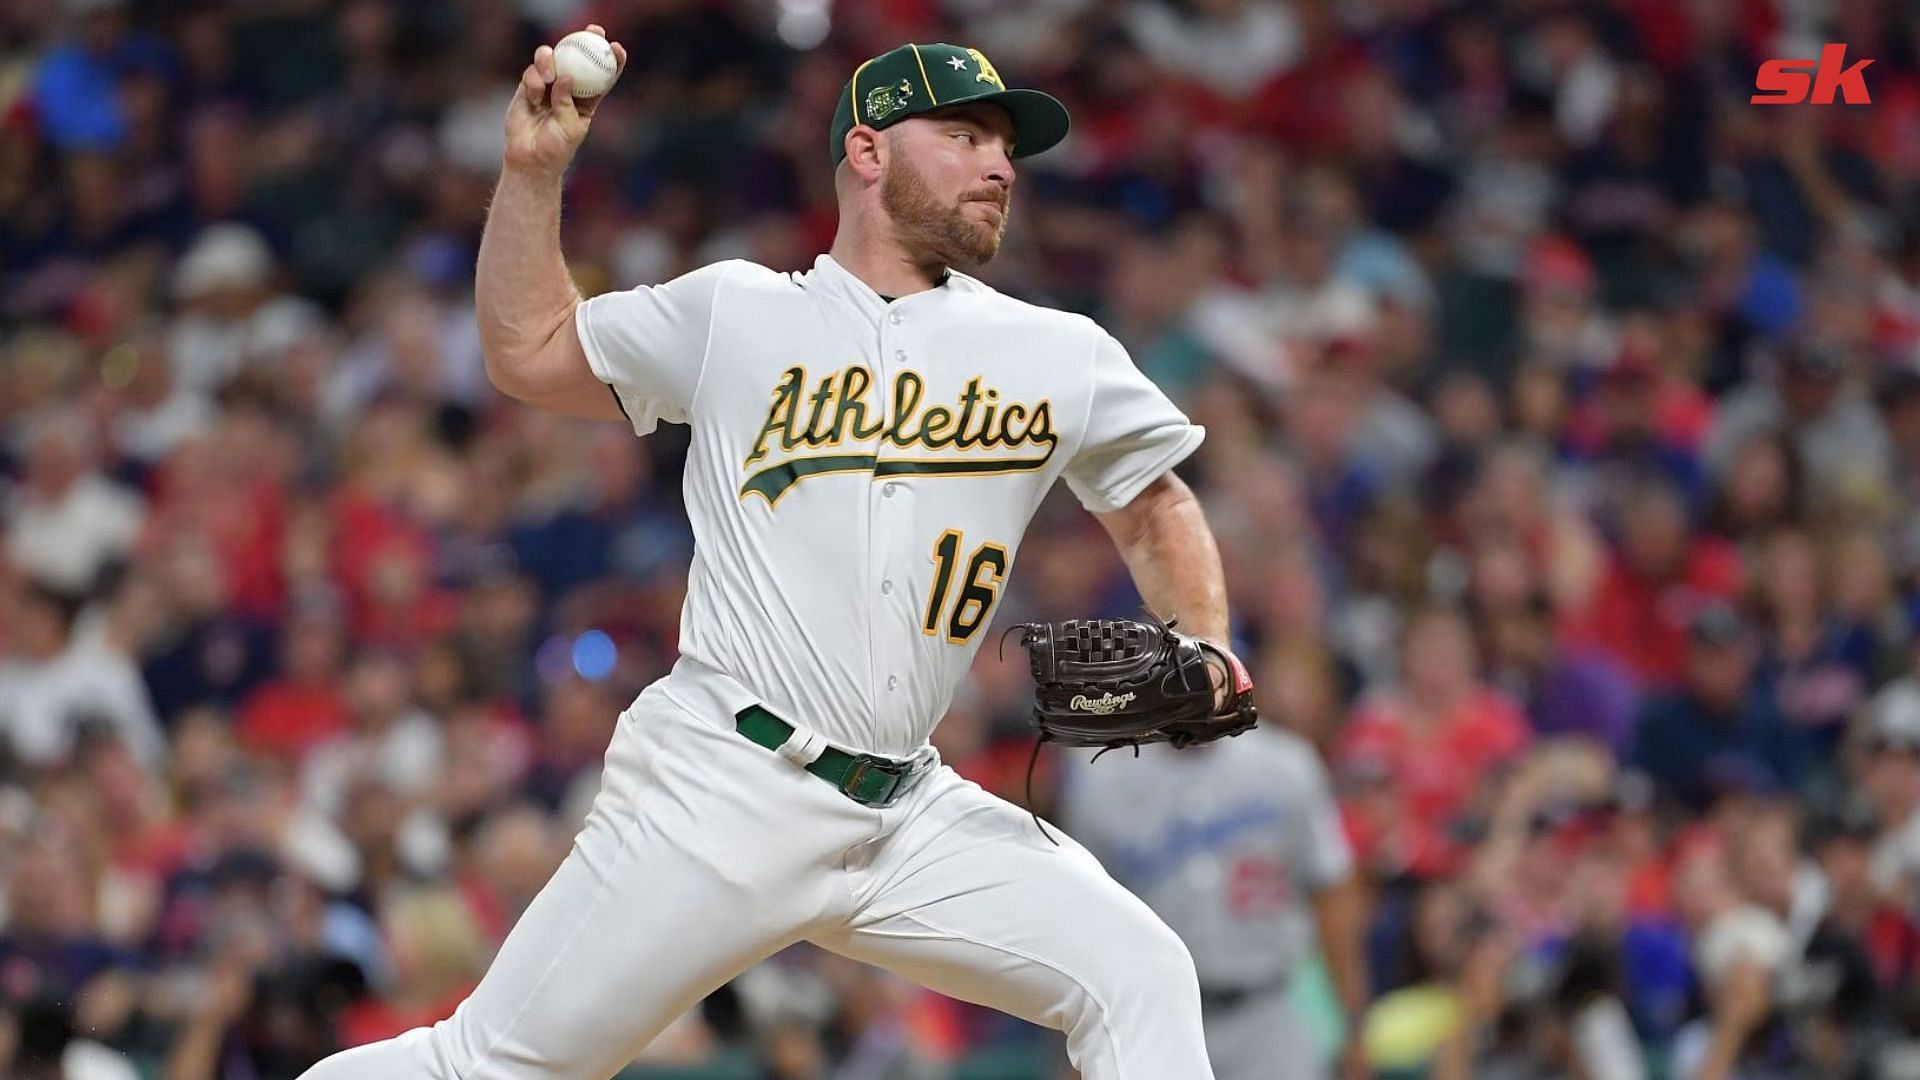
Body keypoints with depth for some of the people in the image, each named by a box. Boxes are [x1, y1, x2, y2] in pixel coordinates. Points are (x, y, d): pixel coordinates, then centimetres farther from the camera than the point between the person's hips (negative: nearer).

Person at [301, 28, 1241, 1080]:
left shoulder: (1063, 357, 11)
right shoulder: (735, 315, 8)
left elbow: (1154, 507, 23)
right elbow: (528, 352, 18)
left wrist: (1201, 647, 6)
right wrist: (534, 167, 9)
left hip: (908, 818, 3)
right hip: (723, 785, -3)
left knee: (1137, 975, -12)